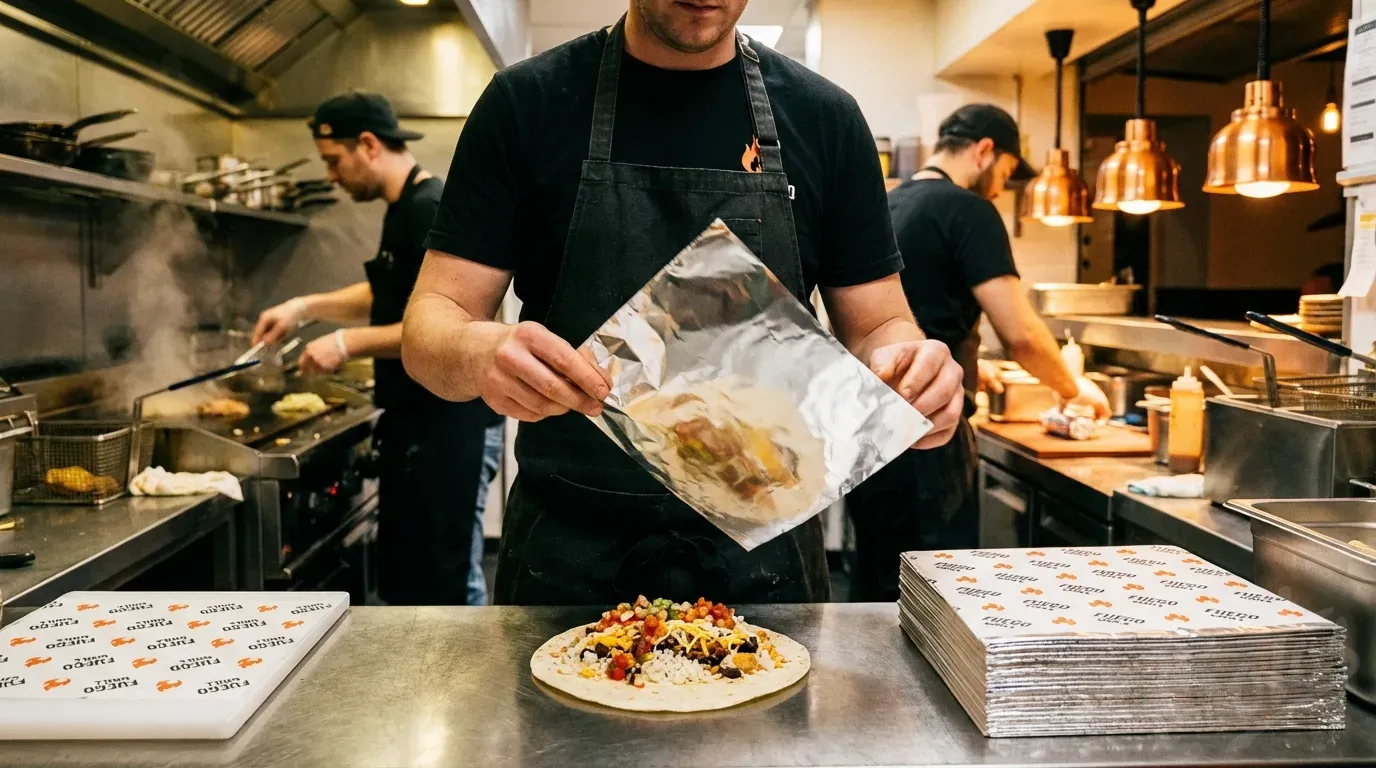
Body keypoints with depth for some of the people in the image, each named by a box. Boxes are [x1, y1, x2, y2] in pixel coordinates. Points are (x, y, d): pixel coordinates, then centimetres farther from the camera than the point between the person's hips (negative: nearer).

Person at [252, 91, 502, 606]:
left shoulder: (432, 210, -17)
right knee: (404, 577, 19)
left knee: (446, 583, -4)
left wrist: (350, 344, -20)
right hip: (417, 421, 11)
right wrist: (306, 307, 20)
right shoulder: (404, 209, 14)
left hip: (451, 425, -11)